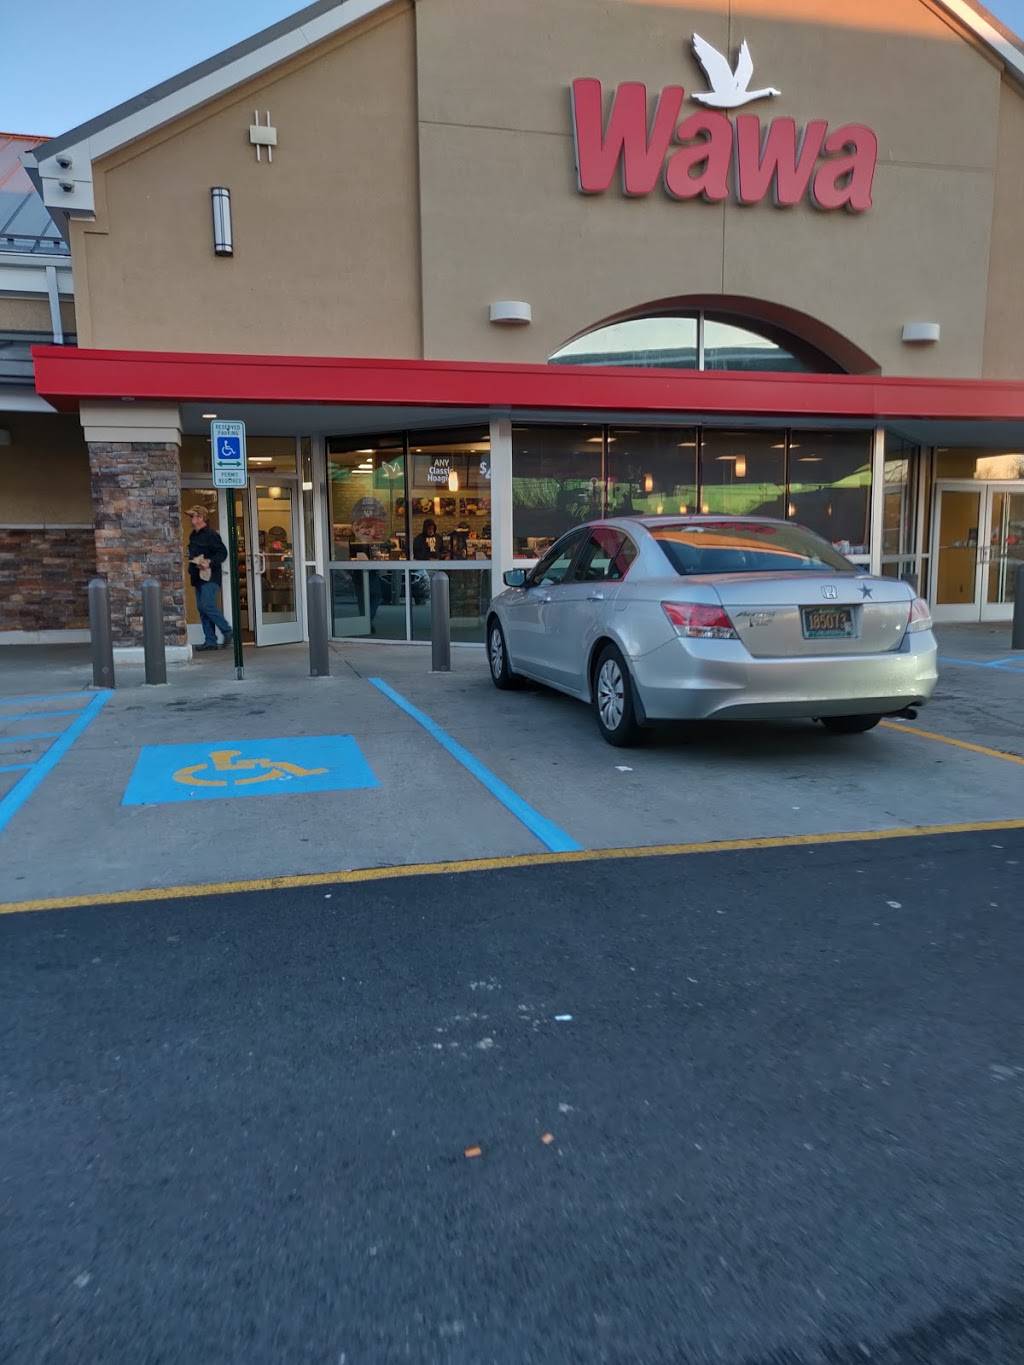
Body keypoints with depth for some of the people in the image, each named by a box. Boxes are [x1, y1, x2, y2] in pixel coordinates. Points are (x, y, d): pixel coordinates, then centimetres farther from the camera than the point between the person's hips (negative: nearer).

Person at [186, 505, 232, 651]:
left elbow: (222, 553, -15)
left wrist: (210, 562, -26)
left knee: (207, 606, -17)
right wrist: (191, 568, 13)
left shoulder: (210, 534, -9)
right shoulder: (193, 536, 18)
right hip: (198, 578, 9)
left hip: (210, 577, -9)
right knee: (201, 609, 6)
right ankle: (210, 641, 9)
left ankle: (227, 631, -1)